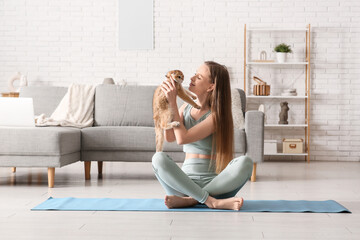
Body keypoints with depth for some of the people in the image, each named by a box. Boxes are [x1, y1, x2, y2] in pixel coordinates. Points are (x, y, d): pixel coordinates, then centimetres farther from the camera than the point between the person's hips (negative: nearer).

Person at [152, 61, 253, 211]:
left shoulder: (217, 115, -6)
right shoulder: (186, 108, 12)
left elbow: (182, 138, -16)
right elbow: (169, 137, -5)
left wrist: (173, 103, -14)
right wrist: (167, 104, -7)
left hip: (213, 183, -3)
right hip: (186, 181, 3)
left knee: (245, 163, -31)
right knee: (159, 158, -26)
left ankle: (189, 200, -28)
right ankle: (212, 201, -30)